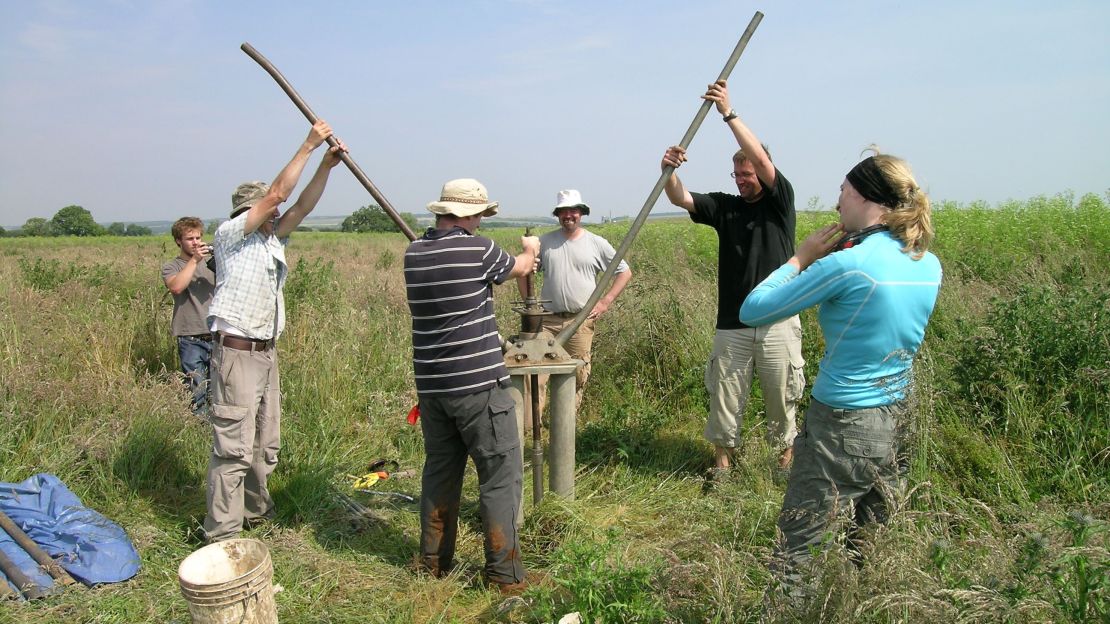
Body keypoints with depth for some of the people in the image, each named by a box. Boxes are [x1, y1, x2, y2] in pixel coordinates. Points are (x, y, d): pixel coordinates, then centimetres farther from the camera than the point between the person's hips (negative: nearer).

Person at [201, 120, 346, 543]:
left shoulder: (272, 241, 15)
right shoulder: (229, 235, -6)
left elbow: (302, 205, 9)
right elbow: (278, 192, -12)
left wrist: (327, 166, -1)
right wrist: (308, 145, -8)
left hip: (266, 352, 8)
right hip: (236, 352, -8)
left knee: (265, 444, 16)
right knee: (234, 447, -8)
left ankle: (256, 511, 31)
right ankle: (221, 535, -1)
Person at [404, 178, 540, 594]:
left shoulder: (413, 253, 6)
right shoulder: (477, 248, -11)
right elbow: (520, 267, 9)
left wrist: (516, 261, 32)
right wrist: (530, 250, 33)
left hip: (431, 385, 7)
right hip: (478, 384, -6)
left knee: (440, 470, 17)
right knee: (500, 474, 3)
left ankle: (434, 562, 28)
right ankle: (503, 572, 8)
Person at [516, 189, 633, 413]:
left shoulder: (597, 244, 3)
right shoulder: (544, 242, 5)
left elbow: (625, 272, 9)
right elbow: (522, 272, 14)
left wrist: (606, 301, 0)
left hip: (581, 321, 0)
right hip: (547, 319, 0)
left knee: (578, 375, 6)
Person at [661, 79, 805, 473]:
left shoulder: (780, 201, 0)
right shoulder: (724, 207, 6)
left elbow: (762, 161, -15)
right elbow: (681, 199, -6)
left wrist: (729, 113, -20)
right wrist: (670, 170, -27)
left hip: (778, 323, -2)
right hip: (731, 326, 2)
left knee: (782, 399, 10)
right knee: (724, 399, 7)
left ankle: (786, 457, 29)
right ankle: (722, 462, 21)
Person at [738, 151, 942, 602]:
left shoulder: (848, 264, -21)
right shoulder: (930, 266, 1)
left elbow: (752, 312, -16)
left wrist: (801, 257, -4)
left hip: (842, 429, -8)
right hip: (899, 424, 8)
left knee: (795, 555, 6)